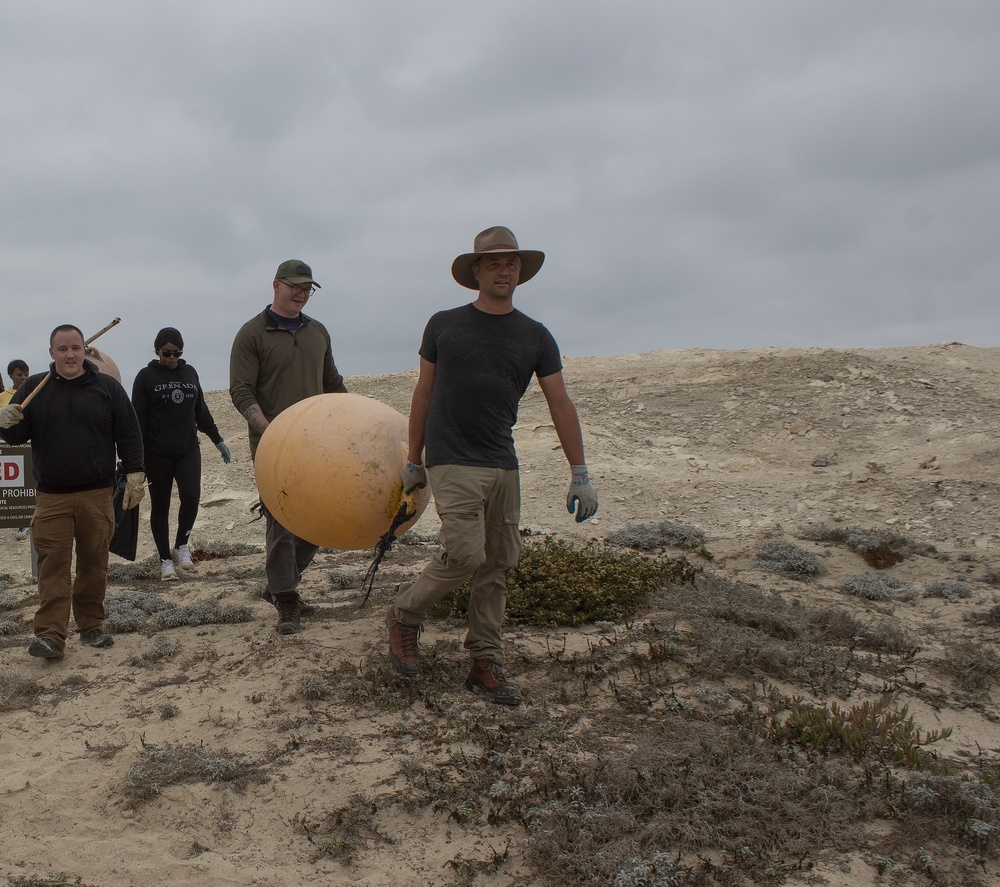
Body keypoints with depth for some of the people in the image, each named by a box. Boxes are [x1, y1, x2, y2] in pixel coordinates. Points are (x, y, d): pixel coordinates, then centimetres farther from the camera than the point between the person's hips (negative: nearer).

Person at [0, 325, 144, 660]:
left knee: (94, 563, 7)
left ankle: (92, 625, 20)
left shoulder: (108, 387, 4)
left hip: (98, 494, 0)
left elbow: (128, 434, 5)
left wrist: (134, 475, -1)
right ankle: (49, 635, -8)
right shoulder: (34, 388, 6)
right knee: (53, 565, -6)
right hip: (51, 497, 0)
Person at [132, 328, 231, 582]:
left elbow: (201, 410, 19)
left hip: (188, 449, 3)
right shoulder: (146, 376, -2)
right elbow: (138, 420, -4)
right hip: (157, 454, -3)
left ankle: (181, 546, 8)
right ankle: (165, 559, 16)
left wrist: (217, 440, 19)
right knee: (160, 506, 5)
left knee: (191, 496, -14)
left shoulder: (189, 372, 10)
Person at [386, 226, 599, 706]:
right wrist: (414, 461, 12)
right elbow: (424, 394, 10)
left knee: (497, 566, 4)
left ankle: (486, 665, 13)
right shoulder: (444, 325, 4)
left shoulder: (535, 336, 8)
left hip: (503, 466, 4)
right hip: (452, 463, -3)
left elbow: (561, 405, 7)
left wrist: (580, 475, 3)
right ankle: (404, 616, 9)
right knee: (465, 554, -16)